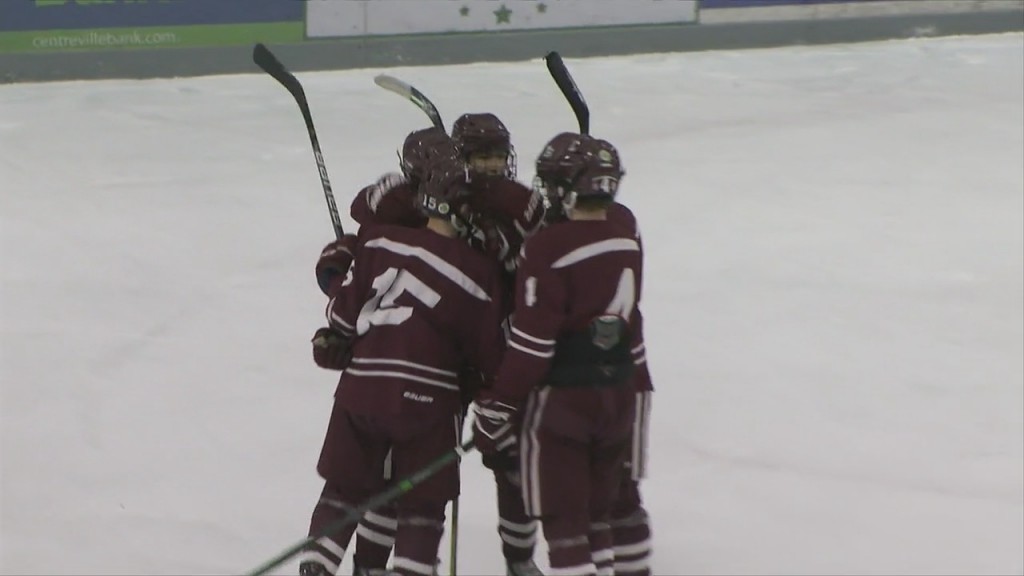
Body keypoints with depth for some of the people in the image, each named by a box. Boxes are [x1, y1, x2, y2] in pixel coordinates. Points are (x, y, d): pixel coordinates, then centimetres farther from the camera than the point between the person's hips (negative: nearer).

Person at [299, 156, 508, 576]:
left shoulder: (379, 243, -1)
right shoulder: (479, 274, -5)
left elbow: (345, 307, 3)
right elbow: (489, 352, 1)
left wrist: (334, 339, 23)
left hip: (362, 386, 3)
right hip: (428, 397, -3)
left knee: (344, 486, 16)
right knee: (422, 502, 8)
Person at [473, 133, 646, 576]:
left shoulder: (549, 249, -17)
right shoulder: (626, 244, 6)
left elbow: (532, 342, -18)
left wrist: (497, 407, -12)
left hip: (560, 401, -7)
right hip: (617, 398, 7)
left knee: (562, 519, -2)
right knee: (594, 512, 19)